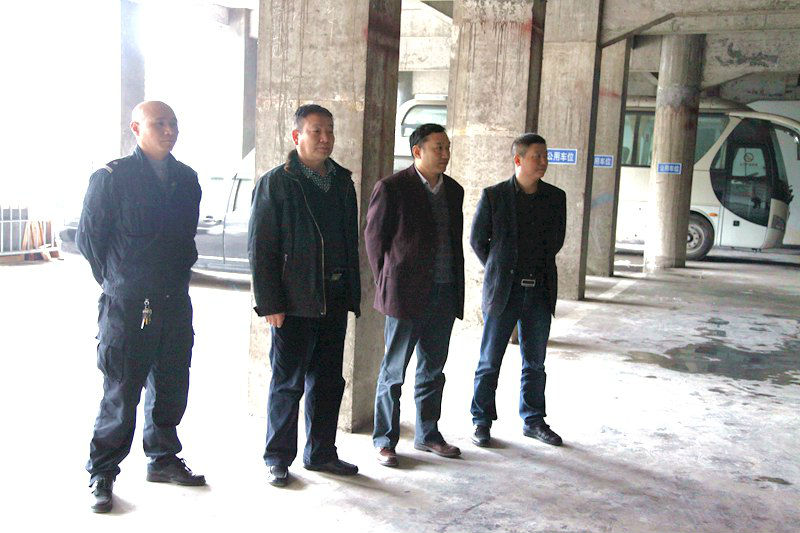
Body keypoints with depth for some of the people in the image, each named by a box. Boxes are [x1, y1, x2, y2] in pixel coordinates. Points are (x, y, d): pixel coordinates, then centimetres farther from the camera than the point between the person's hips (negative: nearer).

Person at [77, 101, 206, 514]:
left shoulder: (186, 179, 10)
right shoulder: (112, 177, -7)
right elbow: (87, 237, -2)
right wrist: (116, 281, 3)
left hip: (175, 305, 6)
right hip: (127, 307, -5)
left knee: (171, 388, 14)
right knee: (121, 394, 0)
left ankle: (163, 460, 31)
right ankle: (101, 475, 15)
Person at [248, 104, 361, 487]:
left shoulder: (342, 182, 13)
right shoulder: (276, 182, -4)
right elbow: (260, 247, -8)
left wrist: (353, 294, 11)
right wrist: (270, 302, -14)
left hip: (334, 301, 6)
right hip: (294, 303, -6)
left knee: (328, 382, 13)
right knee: (288, 383, 4)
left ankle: (321, 453, 28)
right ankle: (277, 458, 19)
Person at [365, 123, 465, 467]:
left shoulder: (453, 190, 11)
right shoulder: (392, 188, -8)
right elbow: (373, 236, -2)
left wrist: (456, 289, 11)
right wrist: (386, 283, -2)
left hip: (444, 295, 6)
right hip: (406, 295, -6)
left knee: (433, 369, 15)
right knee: (393, 371, 4)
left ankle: (427, 434, 29)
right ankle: (385, 440, 17)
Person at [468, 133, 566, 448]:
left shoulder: (556, 198, 4)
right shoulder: (494, 196, -6)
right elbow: (477, 240, 3)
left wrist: (538, 268, 13)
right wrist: (499, 271, 6)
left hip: (540, 292, 3)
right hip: (503, 291, -3)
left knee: (534, 362, 13)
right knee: (490, 362, 5)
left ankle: (533, 420, 27)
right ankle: (482, 421, 18)